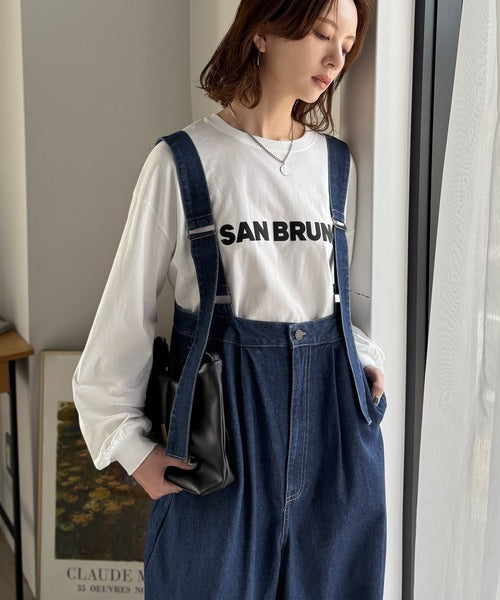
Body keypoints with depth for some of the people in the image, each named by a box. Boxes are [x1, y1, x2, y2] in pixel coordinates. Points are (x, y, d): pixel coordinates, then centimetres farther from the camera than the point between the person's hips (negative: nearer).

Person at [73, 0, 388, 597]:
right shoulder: (184, 162, -8)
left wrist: (364, 359, 1)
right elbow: (126, 311, -5)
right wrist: (131, 447, -6)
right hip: (227, 414, -4)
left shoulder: (335, 164, 7)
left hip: (333, 414, 5)